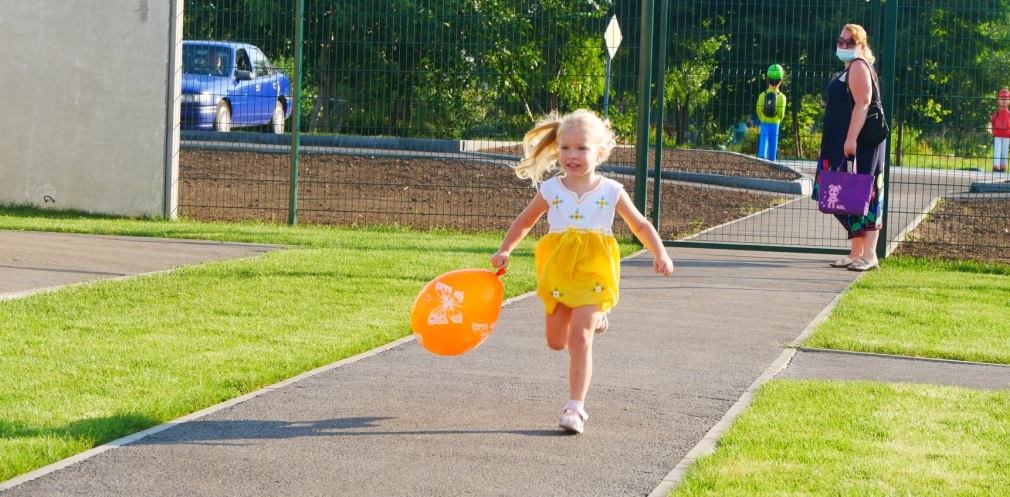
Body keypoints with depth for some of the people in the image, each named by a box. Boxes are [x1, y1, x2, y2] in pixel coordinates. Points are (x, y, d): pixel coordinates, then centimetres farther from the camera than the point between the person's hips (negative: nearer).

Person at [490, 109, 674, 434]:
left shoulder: (611, 192, -2)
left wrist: (660, 254, -3)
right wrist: (504, 251, 11)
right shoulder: (550, 190, 2)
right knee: (556, 342, 9)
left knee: (580, 339, -14)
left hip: (593, 273, -3)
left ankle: (575, 407, -11)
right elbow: (525, 221, 18)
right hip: (557, 273, 3)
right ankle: (593, 319, 42)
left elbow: (641, 225, 9)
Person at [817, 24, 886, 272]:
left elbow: (862, 104, -19)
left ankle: (869, 255, -15)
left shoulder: (859, 67, -9)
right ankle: (856, 253, 16)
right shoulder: (849, 69, 22)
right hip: (845, 143, 10)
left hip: (858, 143, -10)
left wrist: (851, 139, -26)